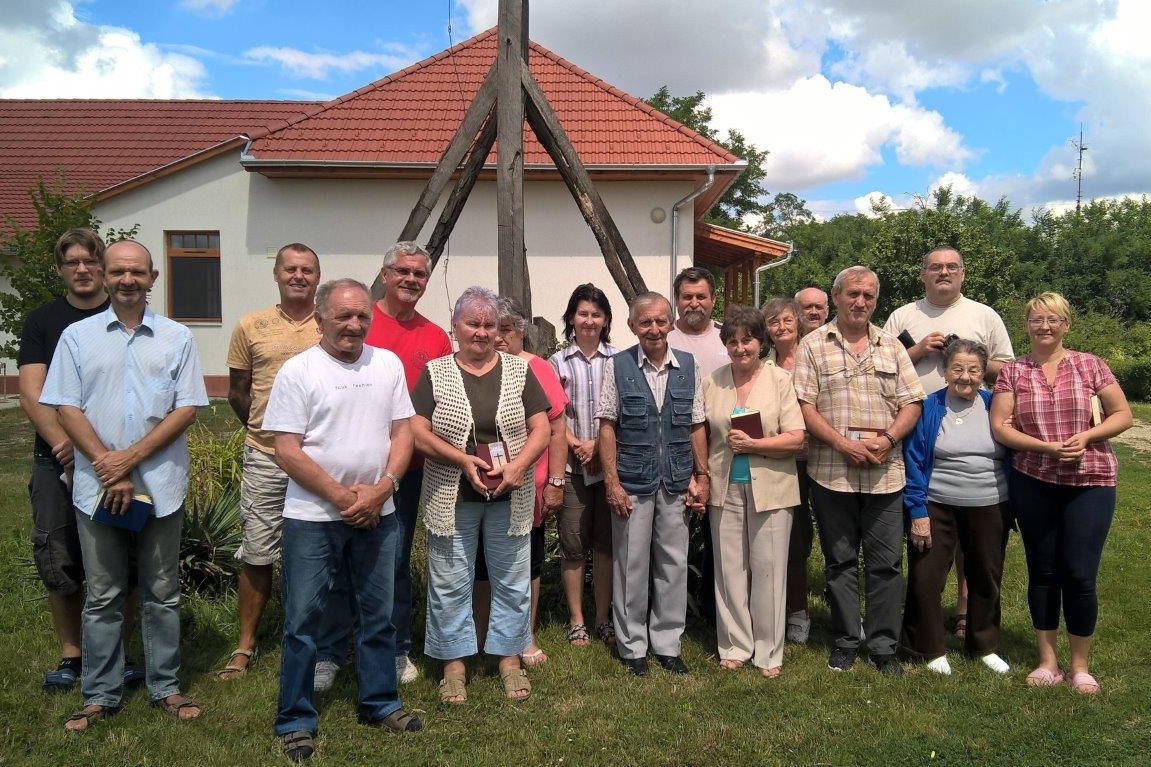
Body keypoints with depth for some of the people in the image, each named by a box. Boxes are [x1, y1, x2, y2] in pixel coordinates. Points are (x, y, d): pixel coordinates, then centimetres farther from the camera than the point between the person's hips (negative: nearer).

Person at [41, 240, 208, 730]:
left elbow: (187, 409, -3)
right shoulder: (78, 336, 5)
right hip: (96, 486, 1)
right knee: (102, 596, 10)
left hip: (160, 485, 0)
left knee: (162, 593, 9)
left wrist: (130, 457, -12)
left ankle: (164, 687, 22)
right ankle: (101, 694, 23)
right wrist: (107, 469, -10)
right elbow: (66, 408, 0)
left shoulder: (177, 338, 3)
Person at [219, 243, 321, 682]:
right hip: (266, 458, 0)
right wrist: (264, 430, 6)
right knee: (257, 554, 7)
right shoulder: (251, 326, 3)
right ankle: (245, 644, 23)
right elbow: (237, 392, 10)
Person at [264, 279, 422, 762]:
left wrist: (380, 489, -10)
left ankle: (379, 704, 31)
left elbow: (403, 432, 4)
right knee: (303, 619, 5)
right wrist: (340, 496, -14)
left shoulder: (387, 364, 5)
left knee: (379, 615, 14)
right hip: (313, 516, -3)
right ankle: (295, 721, 20)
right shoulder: (298, 371, -6)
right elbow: (287, 450, -10)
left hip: (378, 515, 4)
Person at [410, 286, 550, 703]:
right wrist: (464, 460, -18)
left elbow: (541, 428, 0)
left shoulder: (519, 370, 3)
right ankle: (454, 662, 24)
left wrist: (518, 465, -17)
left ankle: (510, 657, 27)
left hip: (510, 498, 1)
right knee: (450, 583, 8)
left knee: (512, 581, 11)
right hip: (451, 500, -1)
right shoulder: (435, 373, 1)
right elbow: (418, 431, -5)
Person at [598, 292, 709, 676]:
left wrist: (701, 476, 5)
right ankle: (632, 646, 22)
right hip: (633, 482, -2)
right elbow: (607, 427, -3)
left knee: (674, 564, 10)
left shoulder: (688, 365, 5)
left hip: (676, 483, 3)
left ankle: (667, 643, 25)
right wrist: (612, 481, -8)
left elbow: (696, 426, 9)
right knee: (631, 566, 6)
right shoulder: (617, 366, -3)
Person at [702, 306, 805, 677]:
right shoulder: (711, 382, 7)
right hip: (725, 489, 3)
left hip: (769, 489, -2)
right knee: (729, 569, 8)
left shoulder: (779, 379, -2)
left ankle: (769, 652, 17)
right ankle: (735, 646, 22)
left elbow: (796, 438, -7)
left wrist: (753, 444, -16)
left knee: (768, 570, 3)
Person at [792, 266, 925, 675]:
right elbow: (804, 406, -5)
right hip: (832, 472, -2)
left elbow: (912, 403, 8)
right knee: (839, 561, 9)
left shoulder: (891, 346, 12)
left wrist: (888, 439, -10)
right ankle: (846, 641, 23)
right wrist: (843, 444, -15)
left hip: (885, 473, 2)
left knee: (886, 562, 5)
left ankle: (884, 646, 19)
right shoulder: (813, 345, 2)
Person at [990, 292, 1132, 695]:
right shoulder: (1012, 372, 2)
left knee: (1080, 575, -1)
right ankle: (1047, 660, 22)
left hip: (1090, 483, -1)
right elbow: (999, 426, -4)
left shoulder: (1090, 365, 2)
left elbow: (1123, 415, 3)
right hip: (1033, 484, 1)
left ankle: (1080, 666, 18)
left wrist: (1086, 435, -14)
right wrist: (1047, 447, -16)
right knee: (1042, 571, 9)